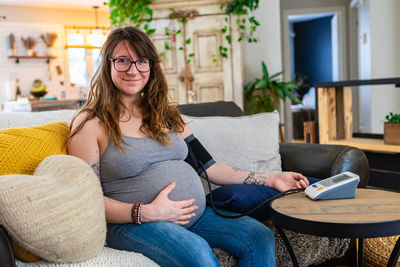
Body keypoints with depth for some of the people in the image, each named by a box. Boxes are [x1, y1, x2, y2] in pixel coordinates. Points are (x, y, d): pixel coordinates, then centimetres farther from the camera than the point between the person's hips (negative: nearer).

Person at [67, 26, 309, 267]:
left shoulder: (167, 115, 16)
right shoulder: (90, 123, -2)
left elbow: (206, 166, 15)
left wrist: (271, 180, 10)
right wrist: (146, 212, -20)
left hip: (196, 215, 6)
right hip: (133, 225, -5)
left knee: (260, 238, -12)